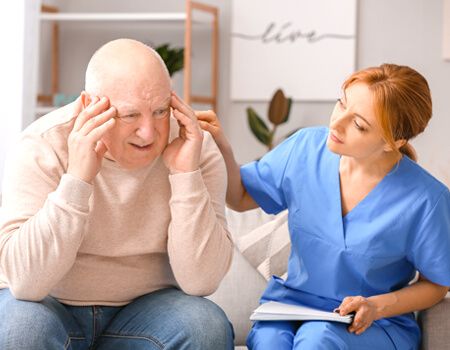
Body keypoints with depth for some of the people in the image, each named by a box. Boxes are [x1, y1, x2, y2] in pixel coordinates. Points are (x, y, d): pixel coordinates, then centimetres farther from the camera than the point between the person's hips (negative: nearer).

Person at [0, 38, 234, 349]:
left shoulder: (197, 148, -12)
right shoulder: (43, 148, -17)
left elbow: (201, 282, -19)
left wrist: (186, 174, -28)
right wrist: (77, 180, -35)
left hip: (144, 308, 2)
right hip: (49, 306, -1)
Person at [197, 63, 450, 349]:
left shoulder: (426, 200, -16)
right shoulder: (306, 147, -4)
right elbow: (241, 198, 10)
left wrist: (378, 306, -17)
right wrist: (221, 146, -8)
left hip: (376, 326, -2)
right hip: (291, 304, 3)